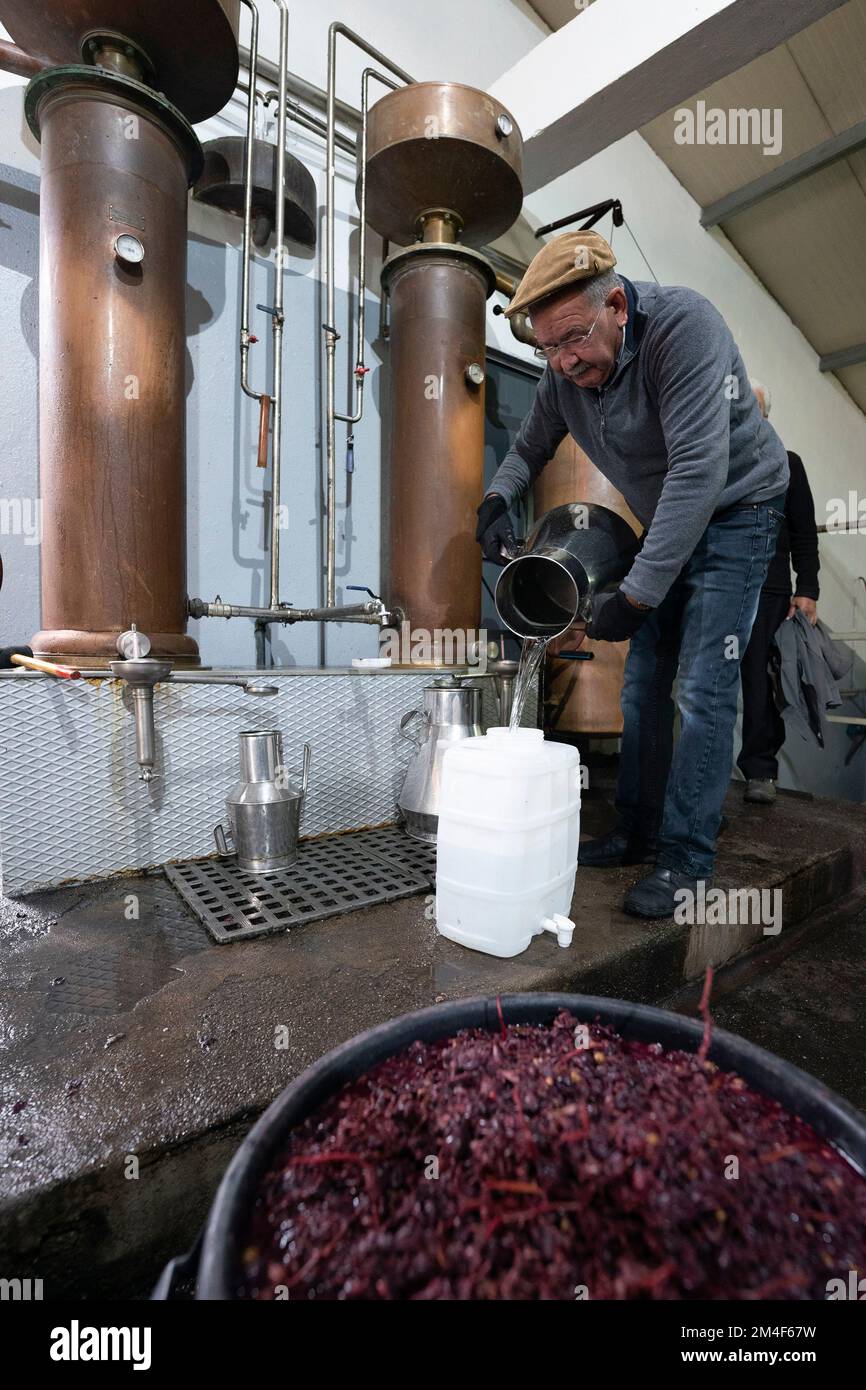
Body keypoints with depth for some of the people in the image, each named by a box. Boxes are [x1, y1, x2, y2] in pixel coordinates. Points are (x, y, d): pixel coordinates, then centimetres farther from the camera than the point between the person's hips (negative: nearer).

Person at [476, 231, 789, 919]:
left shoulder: (682, 324, -26)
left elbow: (700, 469, -33)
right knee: (643, 687, 4)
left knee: (703, 693, -13)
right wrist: (497, 498, -11)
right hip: (665, 524, 7)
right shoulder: (564, 371, -5)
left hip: (734, 513, -6)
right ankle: (638, 834, 16)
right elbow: (531, 445, 12)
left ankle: (686, 859, -2)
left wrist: (634, 596, -34)